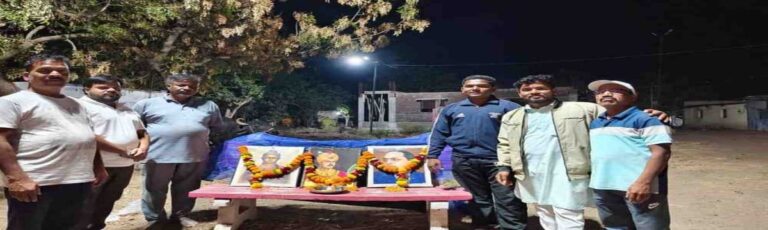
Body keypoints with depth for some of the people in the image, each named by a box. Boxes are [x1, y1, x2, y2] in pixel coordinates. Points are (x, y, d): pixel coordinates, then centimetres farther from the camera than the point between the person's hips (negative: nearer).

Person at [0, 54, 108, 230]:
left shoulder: (75, 104, 18)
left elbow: (90, 138, 24)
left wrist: (98, 167, 19)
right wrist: (16, 178, -22)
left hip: (79, 181, 7)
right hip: (36, 183, -6)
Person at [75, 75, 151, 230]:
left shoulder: (127, 110, 19)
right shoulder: (82, 106, -7)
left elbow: (141, 132, 23)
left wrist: (143, 147, 2)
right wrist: (118, 150, -21)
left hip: (125, 165, 8)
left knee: (106, 203, 18)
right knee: (86, 207, 0)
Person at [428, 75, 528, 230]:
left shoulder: (507, 107, 1)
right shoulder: (451, 109, 10)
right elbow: (439, 134, 13)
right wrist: (432, 155, 7)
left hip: (498, 160, -2)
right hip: (464, 161, 3)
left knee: (508, 199, -2)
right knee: (478, 198, 15)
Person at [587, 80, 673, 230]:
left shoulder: (645, 119, -6)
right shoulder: (595, 123, 16)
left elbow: (661, 151, -13)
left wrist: (644, 182, -23)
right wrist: (596, 181, 22)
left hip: (638, 187, -7)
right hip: (603, 188, 7)